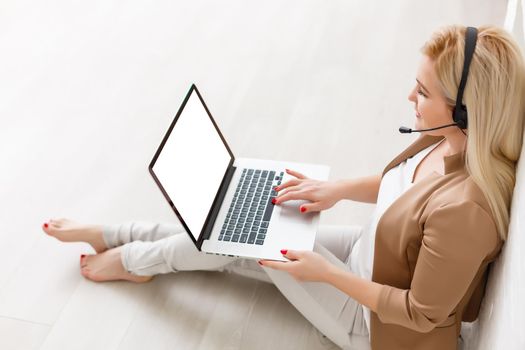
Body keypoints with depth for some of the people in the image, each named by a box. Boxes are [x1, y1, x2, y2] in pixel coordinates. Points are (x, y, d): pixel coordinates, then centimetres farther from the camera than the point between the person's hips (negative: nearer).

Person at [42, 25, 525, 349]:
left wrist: (325, 272, -24)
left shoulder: (465, 209, -39)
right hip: (369, 254, 7)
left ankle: (131, 260, 22)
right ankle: (106, 235, 25)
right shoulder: (448, 141, -13)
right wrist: (338, 188, -6)